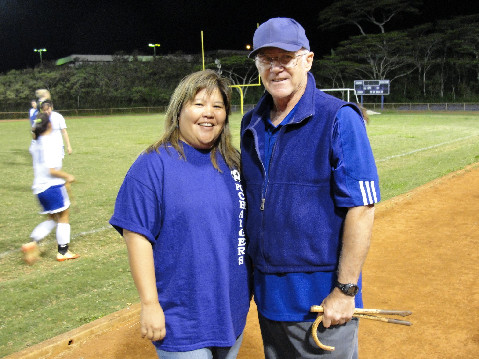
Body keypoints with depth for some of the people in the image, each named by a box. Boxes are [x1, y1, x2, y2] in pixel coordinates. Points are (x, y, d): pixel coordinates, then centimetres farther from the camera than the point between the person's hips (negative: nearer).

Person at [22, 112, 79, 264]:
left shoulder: (35, 143, 8)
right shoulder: (50, 143, -16)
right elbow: (51, 170, -20)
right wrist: (68, 176, -8)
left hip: (38, 187, 8)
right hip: (53, 185, -8)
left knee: (52, 219, 18)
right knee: (64, 216, 6)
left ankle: (32, 243, 1)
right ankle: (63, 252, 12)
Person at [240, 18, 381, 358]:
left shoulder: (339, 119, -13)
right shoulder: (251, 123, 7)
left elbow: (361, 207, -16)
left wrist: (345, 290, -17)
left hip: (321, 297, -6)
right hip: (267, 293, 6)